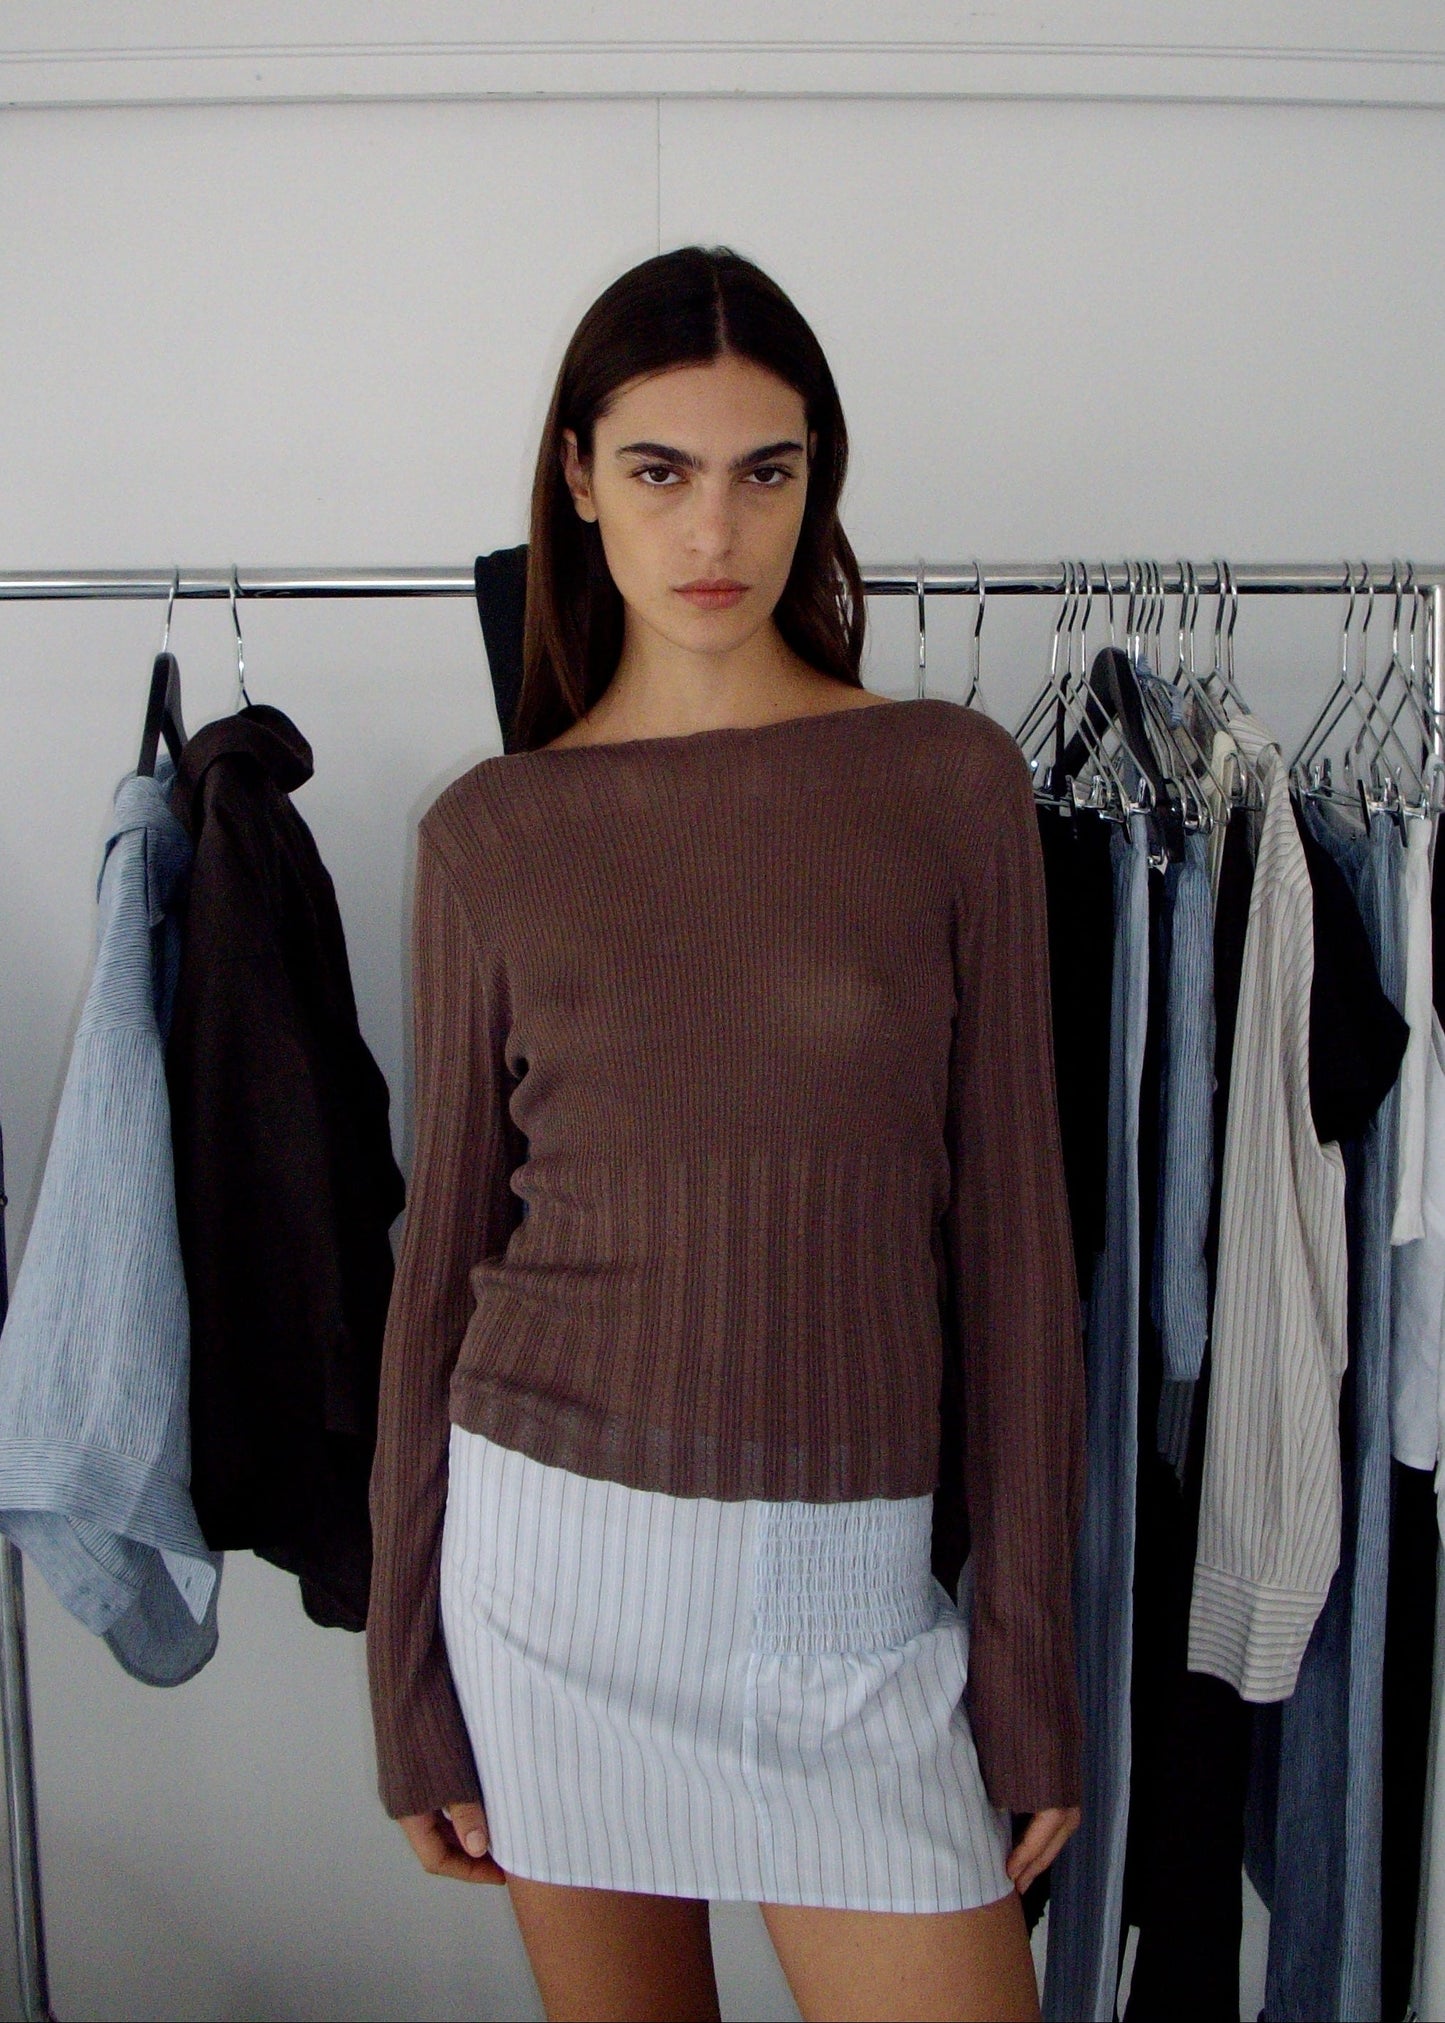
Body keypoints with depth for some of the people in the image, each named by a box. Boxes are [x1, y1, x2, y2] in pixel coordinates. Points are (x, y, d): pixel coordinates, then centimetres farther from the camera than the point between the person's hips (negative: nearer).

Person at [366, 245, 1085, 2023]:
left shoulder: (951, 781, -2)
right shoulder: (491, 833, 0)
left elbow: (1006, 1220, -1)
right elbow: (445, 1243, 3)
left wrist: (1029, 1651, -2)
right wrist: (411, 1671, 5)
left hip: (850, 1586, 0)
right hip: (550, 1544, 1)